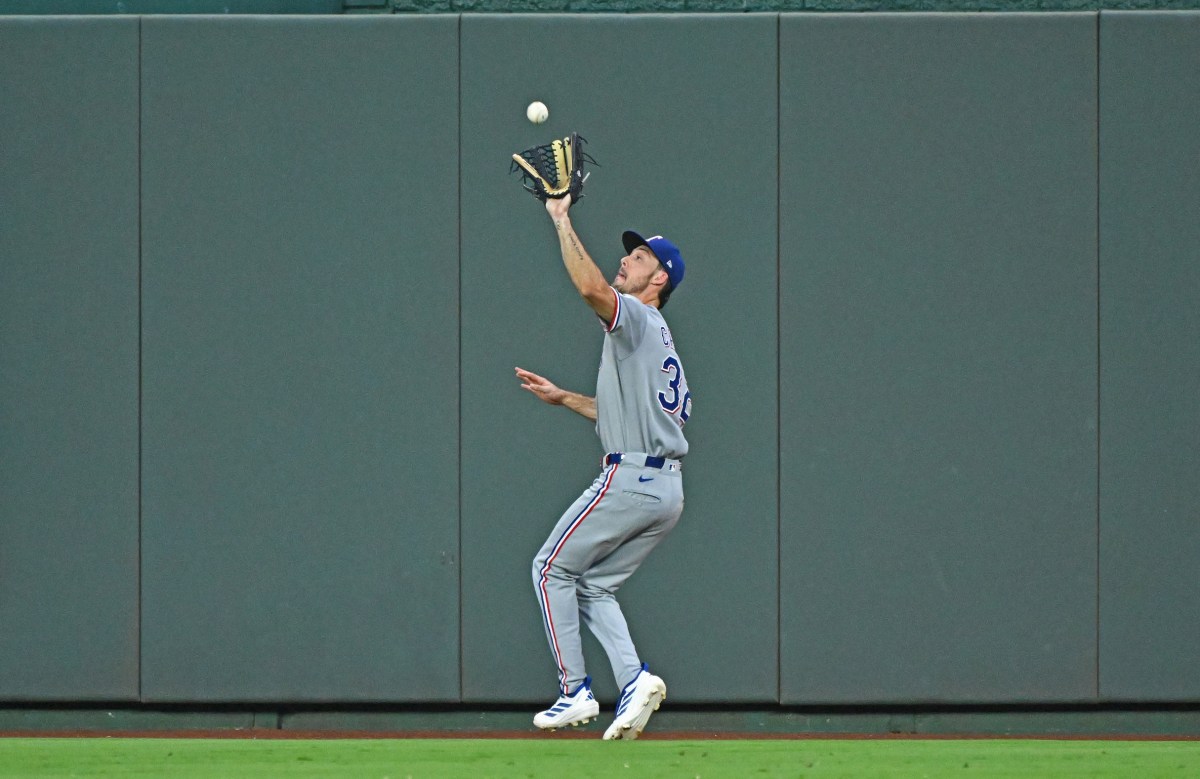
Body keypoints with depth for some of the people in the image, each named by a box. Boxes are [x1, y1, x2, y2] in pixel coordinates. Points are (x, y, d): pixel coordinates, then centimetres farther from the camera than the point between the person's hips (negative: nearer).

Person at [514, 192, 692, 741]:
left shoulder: (638, 319, -6)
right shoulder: (656, 338, 25)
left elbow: (591, 287, -27)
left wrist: (561, 221, -19)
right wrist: (563, 398, 30)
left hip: (630, 481, -9)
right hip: (667, 489, 9)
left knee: (552, 569, 3)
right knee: (593, 585, 14)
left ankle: (575, 692, -1)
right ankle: (634, 680, -6)